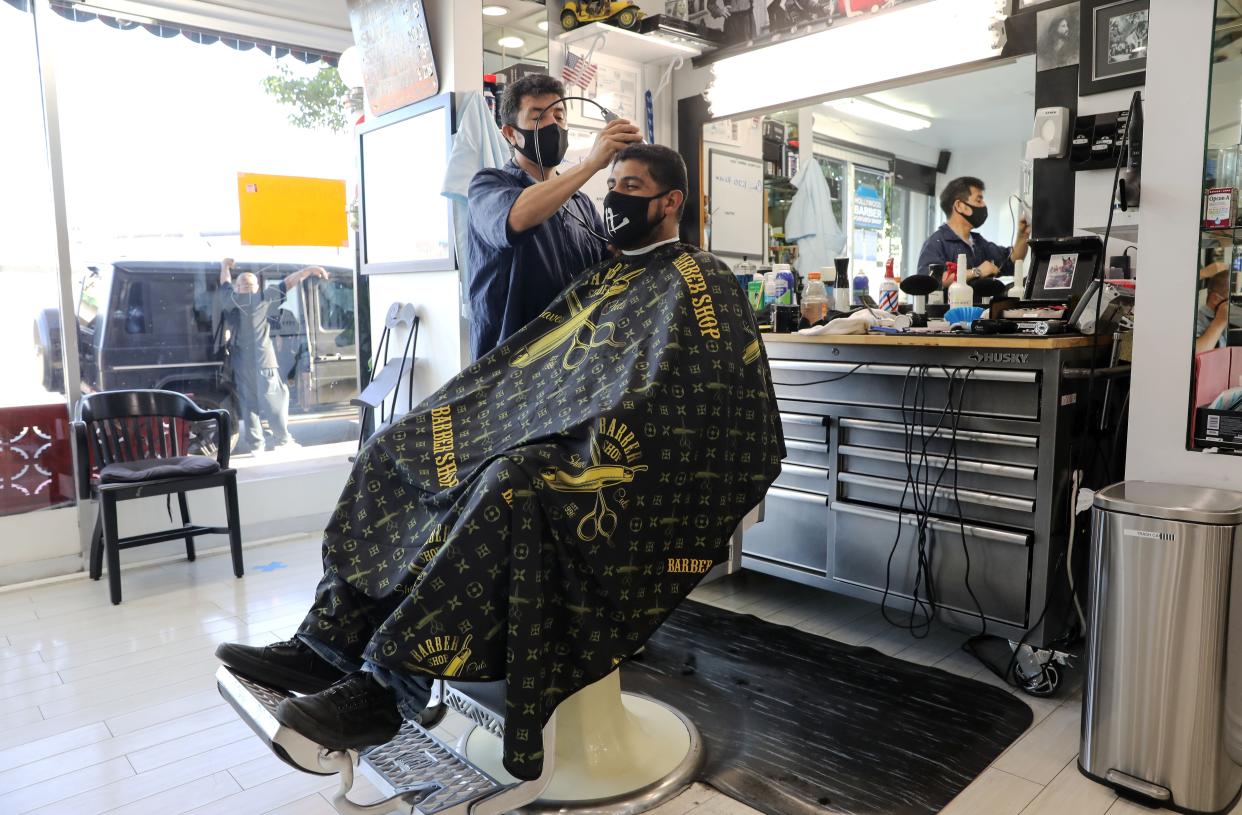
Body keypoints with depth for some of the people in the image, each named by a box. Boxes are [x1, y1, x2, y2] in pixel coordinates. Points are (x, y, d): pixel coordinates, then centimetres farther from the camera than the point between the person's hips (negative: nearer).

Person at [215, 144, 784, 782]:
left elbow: (657, 407, -18)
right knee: (396, 451, -2)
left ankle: (390, 684, -30)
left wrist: (589, 463, -24)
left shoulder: (695, 283, -3)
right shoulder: (606, 279, 23)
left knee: (514, 483, -38)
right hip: (548, 435, 9)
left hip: (624, 467, -9)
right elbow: (522, 365, 20)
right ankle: (332, 642, -10)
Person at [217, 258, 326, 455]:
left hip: (241, 362, 3)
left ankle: (255, 443, 7)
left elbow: (225, 285, 26)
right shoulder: (263, 298, 0)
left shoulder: (231, 301, 6)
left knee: (247, 401, 6)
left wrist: (225, 265, 43)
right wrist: (309, 270, 2)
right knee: (275, 397, 3)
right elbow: (286, 284, 1)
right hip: (263, 360, -3)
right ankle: (282, 439, 3)